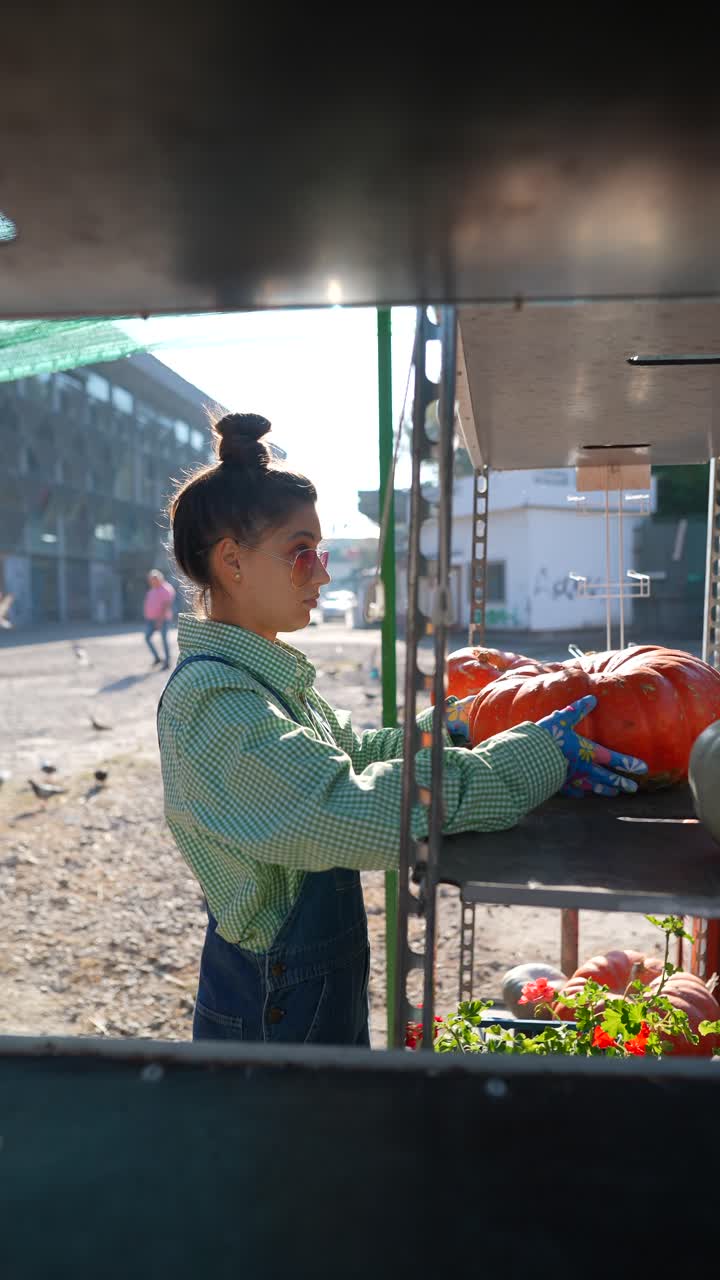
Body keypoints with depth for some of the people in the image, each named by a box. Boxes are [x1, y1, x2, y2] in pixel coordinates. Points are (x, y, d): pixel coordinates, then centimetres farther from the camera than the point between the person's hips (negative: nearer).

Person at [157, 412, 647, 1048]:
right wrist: (535, 758, -29)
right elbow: (354, 814, -34)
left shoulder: (269, 673, 4)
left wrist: (453, 724, 0)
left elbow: (352, 751, 13)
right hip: (274, 1009, -8)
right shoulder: (209, 698, -27)